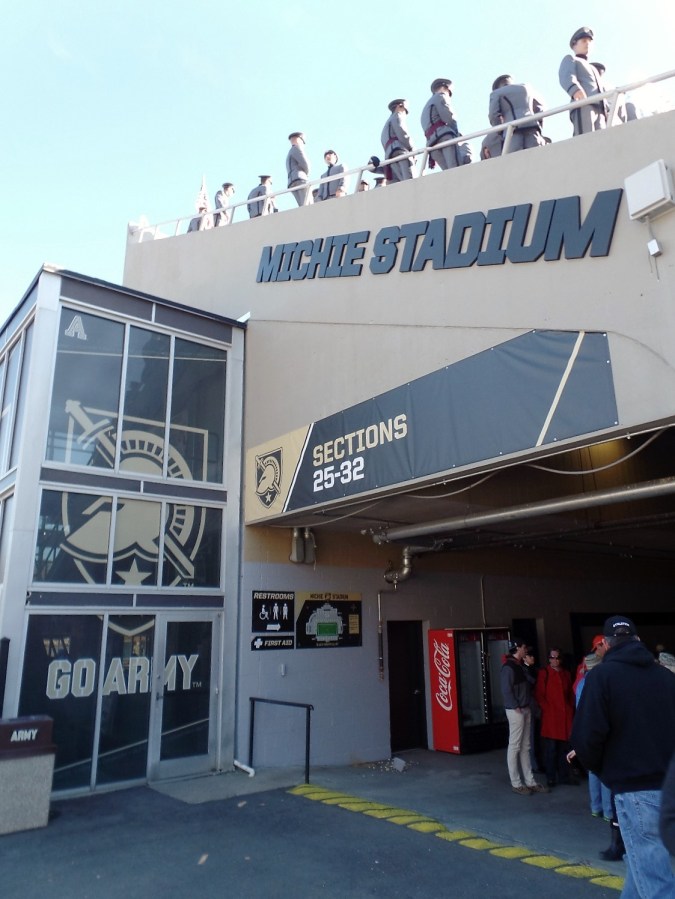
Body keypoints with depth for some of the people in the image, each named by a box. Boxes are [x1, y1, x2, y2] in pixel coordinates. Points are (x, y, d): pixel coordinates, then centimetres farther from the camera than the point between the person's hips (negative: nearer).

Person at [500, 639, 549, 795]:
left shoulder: (520, 666, 15)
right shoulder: (508, 667, -14)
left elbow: (532, 681, 9)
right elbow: (506, 690, -18)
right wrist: (516, 707, -17)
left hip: (525, 709, 9)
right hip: (515, 710, -9)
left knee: (525, 747, 13)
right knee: (514, 747, -1)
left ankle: (529, 781, 20)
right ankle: (516, 784, 6)